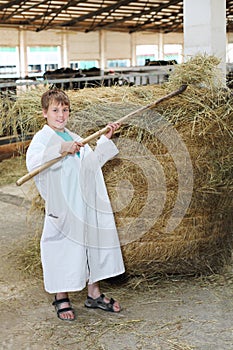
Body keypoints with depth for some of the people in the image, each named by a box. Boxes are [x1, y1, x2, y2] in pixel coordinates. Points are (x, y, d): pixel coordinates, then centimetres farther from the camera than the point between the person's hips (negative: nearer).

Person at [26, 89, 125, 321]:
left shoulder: (75, 138, 17)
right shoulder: (42, 138, -6)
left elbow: (93, 162, 26)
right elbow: (32, 162, -27)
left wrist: (106, 139, 19)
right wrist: (60, 149, -34)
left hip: (87, 205, 7)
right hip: (61, 208, -7)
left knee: (93, 244, 12)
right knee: (63, 249, 0)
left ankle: (93, 293, 27)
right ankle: (61, 299, 18)